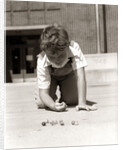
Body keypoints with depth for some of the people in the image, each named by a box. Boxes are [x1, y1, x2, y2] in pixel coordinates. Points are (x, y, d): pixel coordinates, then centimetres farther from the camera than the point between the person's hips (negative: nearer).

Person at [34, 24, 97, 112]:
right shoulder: (42, 62, -38)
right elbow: (43, 92, -36)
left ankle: (62, 98, 18)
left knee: (72, 101, -19)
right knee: (41, 103, -20)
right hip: (50, 76, -1)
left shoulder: (74, 48, -40)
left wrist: (82, 103, -48)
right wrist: (54, 106, -56)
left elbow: (80, 76, -41)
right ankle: (54, 99, 15)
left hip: (69, 74, 1)